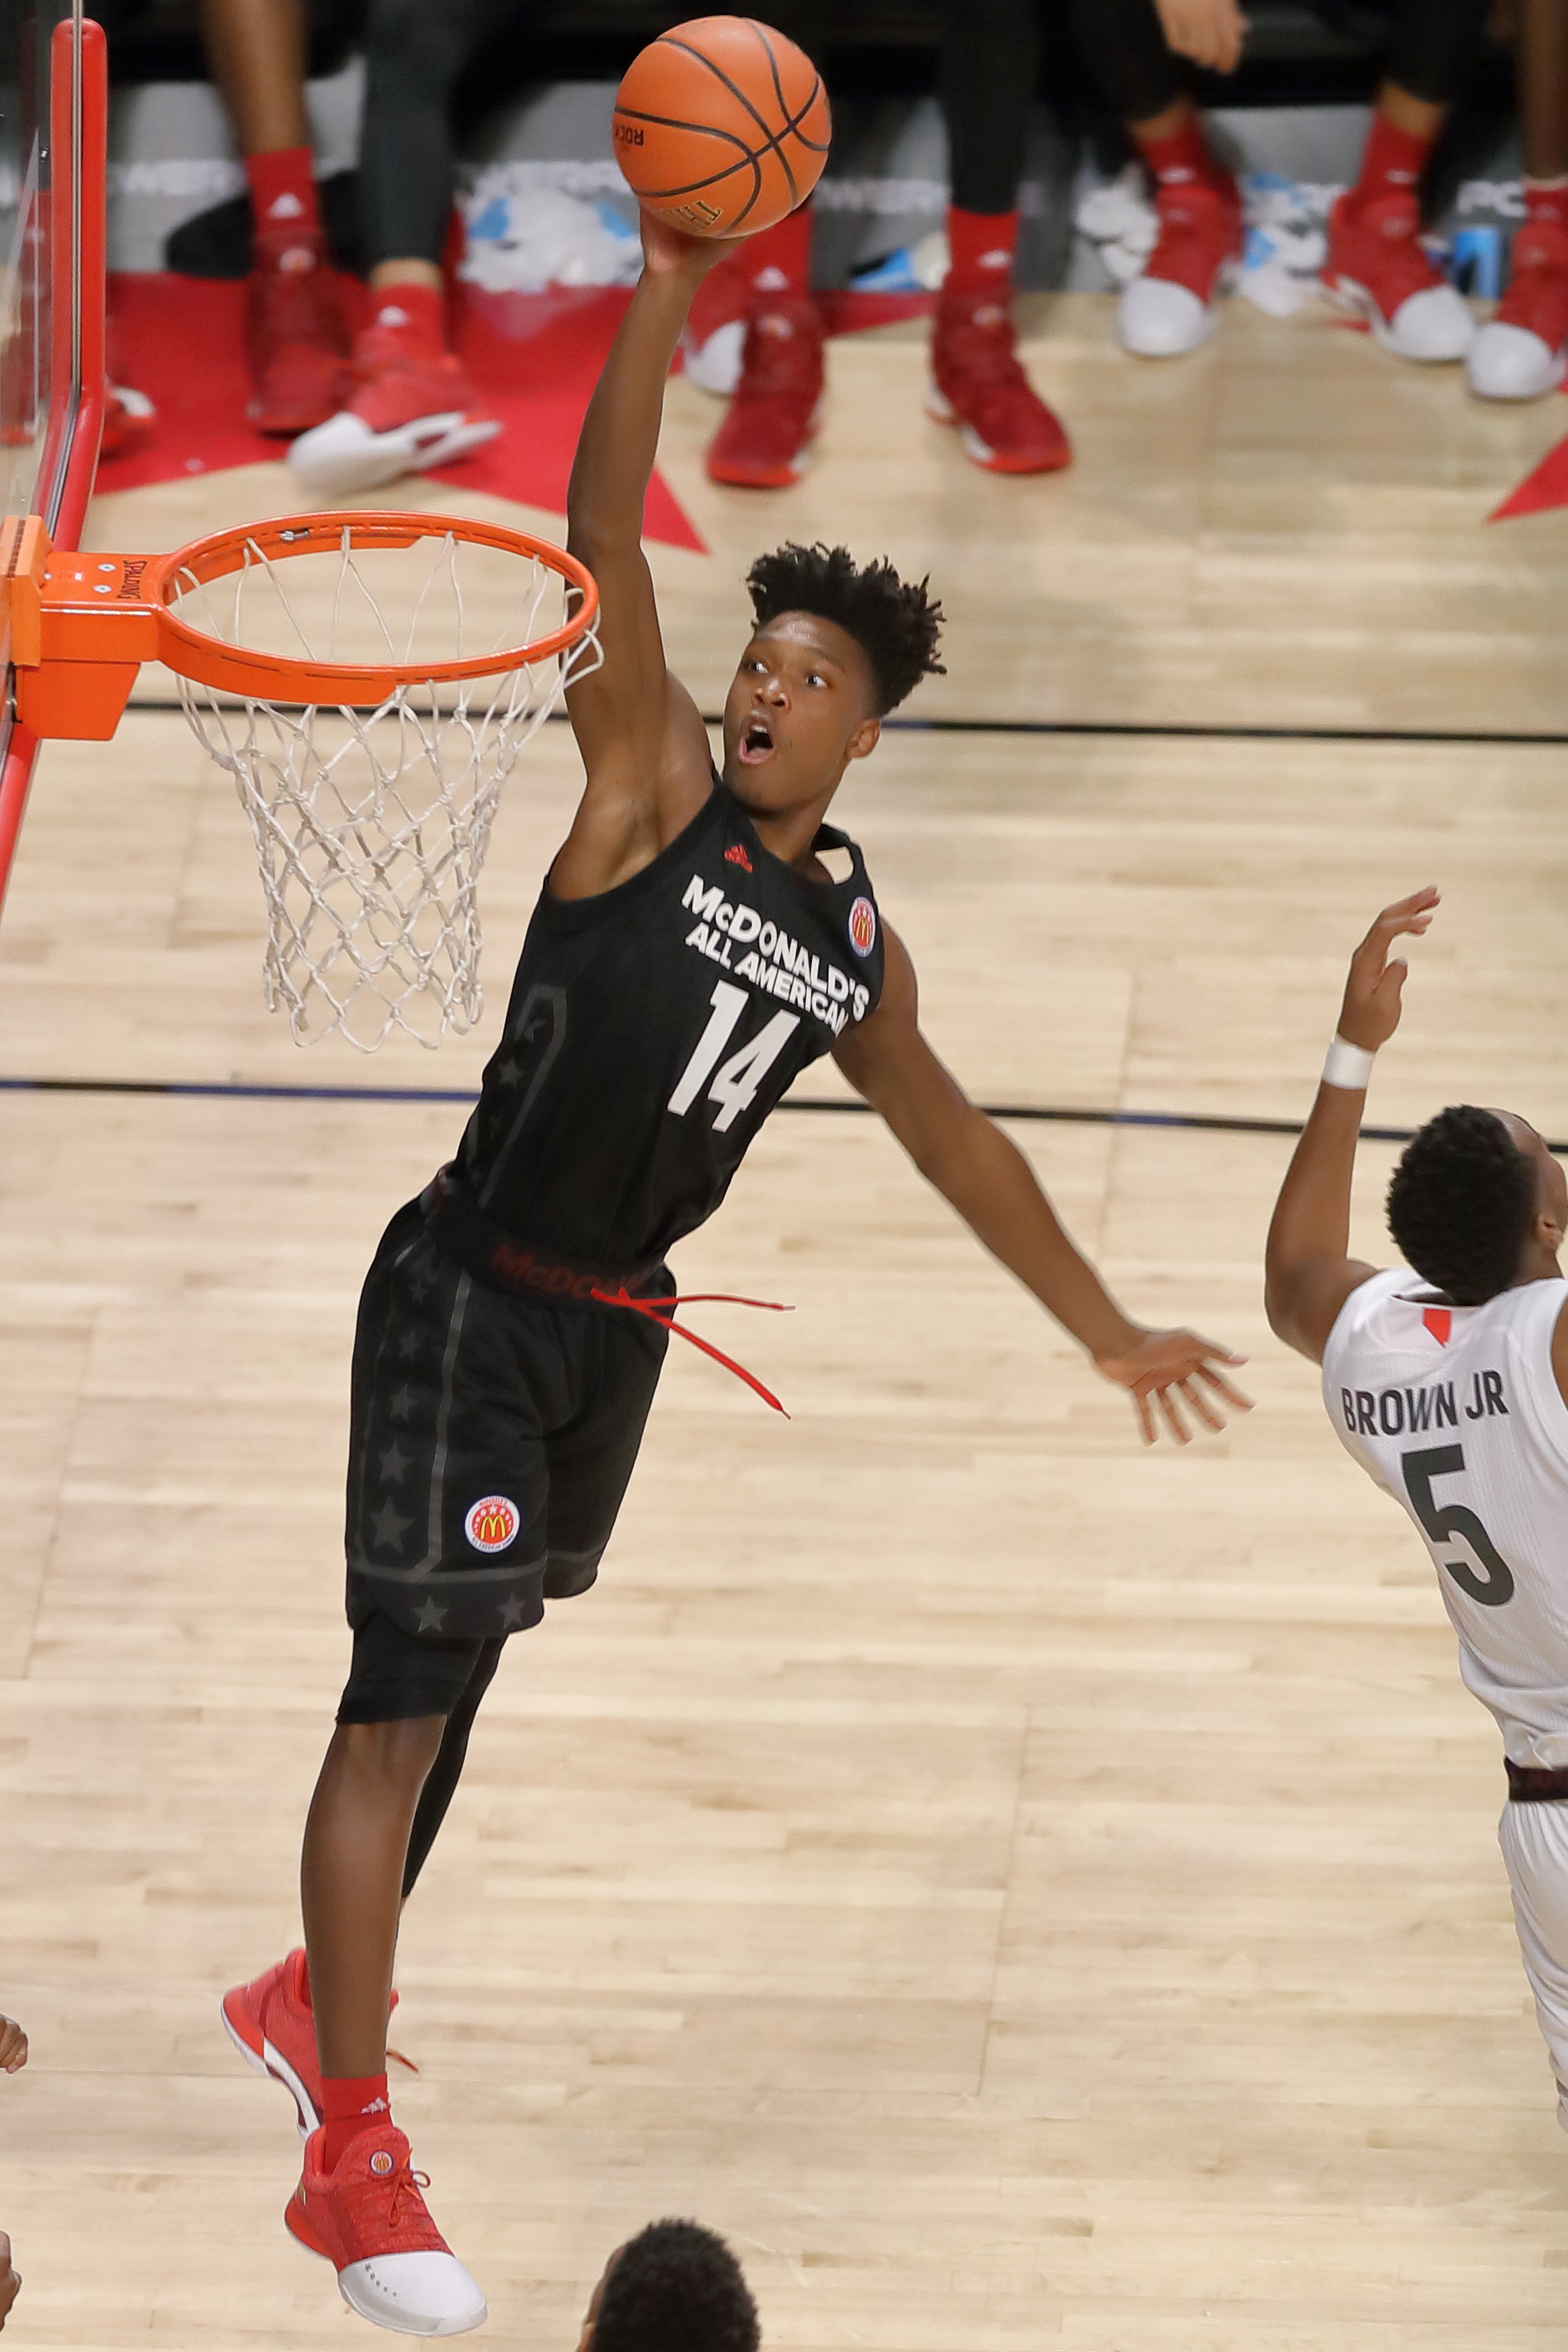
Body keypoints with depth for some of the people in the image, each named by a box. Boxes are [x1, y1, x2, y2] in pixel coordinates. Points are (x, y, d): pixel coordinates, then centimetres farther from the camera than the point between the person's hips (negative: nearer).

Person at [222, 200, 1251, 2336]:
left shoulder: (855, 939, 9)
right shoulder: (652, 790, -7)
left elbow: (952, 1138, 24)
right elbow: (603, 545, -20)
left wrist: (1109, 1331, 30)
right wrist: (666, 297, -30)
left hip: (617, 1331, 6)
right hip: (471, 1298, -6)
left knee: (466, 1669, 18)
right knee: (407, 1698, -10)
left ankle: (314, 2000, 39)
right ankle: (350, 2156, -11)